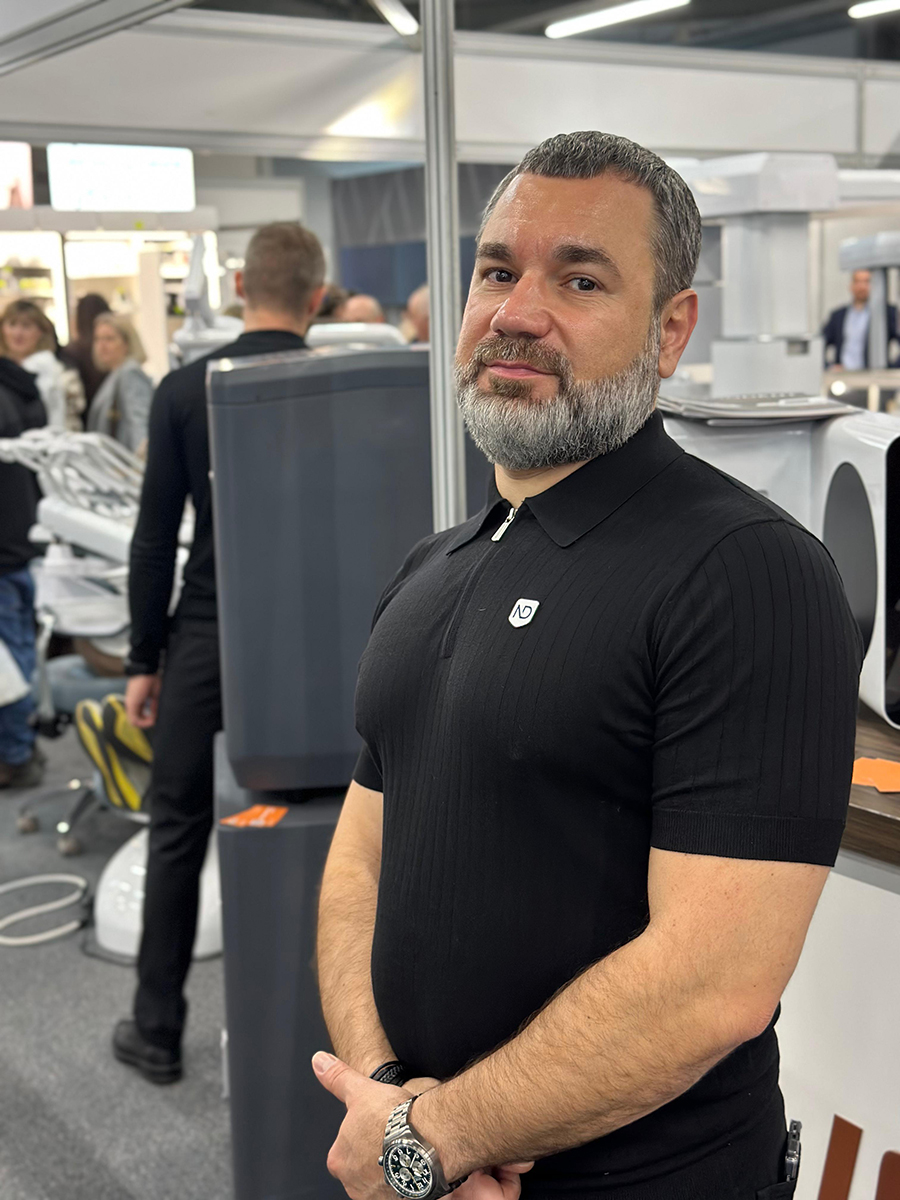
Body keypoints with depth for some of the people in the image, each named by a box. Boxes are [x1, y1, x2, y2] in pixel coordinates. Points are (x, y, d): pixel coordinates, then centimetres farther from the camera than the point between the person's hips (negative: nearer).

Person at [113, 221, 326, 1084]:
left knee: (178, 832, 10)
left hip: (208, 637, -1)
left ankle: (157, 1033, 18)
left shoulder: (185, 390, -5)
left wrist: (143, 659, 3)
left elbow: (155, 536, -5)